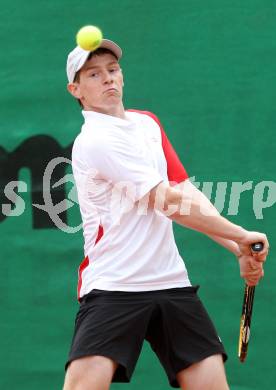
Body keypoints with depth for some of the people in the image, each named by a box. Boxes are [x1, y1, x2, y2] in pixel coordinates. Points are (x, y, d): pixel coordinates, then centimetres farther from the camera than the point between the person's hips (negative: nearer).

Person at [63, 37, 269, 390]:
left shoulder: (147, 123, 15)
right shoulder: (95, 141, -11)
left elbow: (186, 196, 13)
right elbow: (169, 203, -14)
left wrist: (239, 249, 1)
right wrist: (241, 235, -10)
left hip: (171, 283, 7)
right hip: (112, 288, -7)